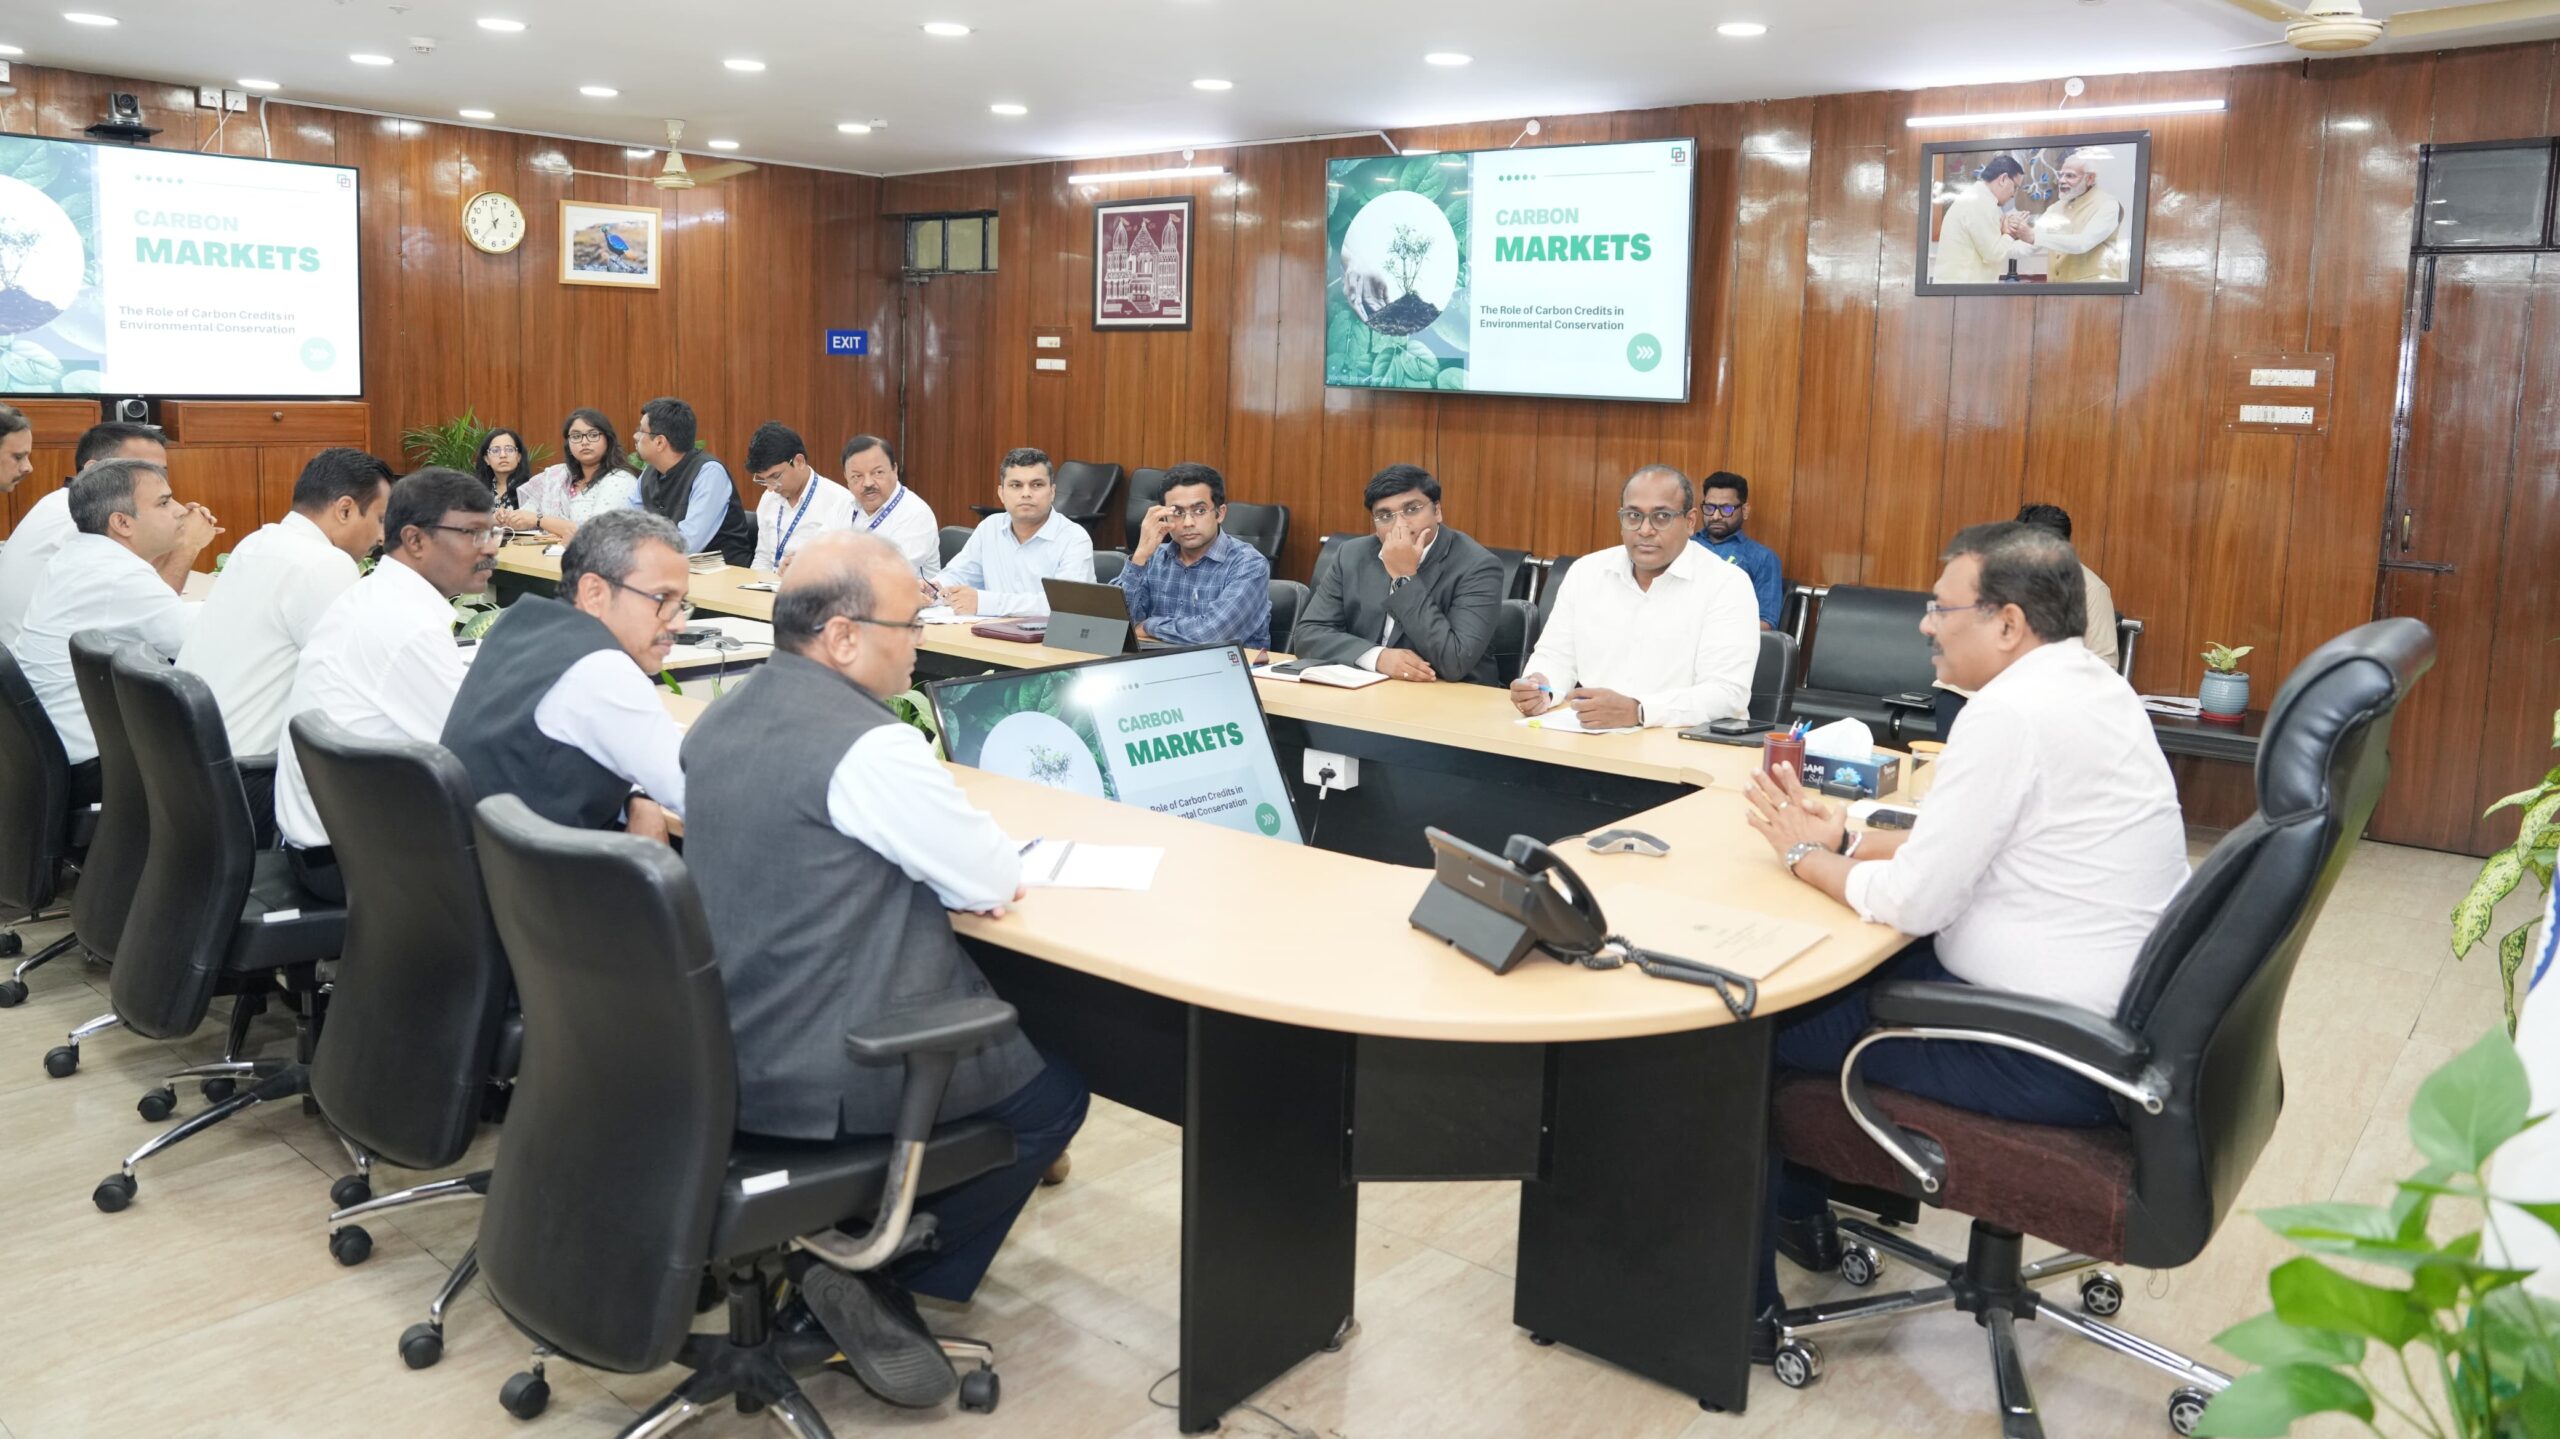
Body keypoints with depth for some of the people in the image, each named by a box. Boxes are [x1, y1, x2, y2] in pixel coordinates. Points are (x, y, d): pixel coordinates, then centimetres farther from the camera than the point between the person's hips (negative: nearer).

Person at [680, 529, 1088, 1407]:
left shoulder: (721, 723, 6)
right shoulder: (872, 747, -22)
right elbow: (995, 883, -12)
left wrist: (948, 871, 6)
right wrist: (978, 871, 11)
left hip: (721, 1047, 8)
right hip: (823, 1076, -8)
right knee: (1052, 1089, 14)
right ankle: (880, 1277, 11)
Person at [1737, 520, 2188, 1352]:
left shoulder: (2012, 712, -23)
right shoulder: (2092, 688, 8)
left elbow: (1912, 902, -21)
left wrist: (1805, 855, -4)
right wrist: (1844, 838, 9)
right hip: (2114, 1021, 10)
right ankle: (1801, 1218, 33)